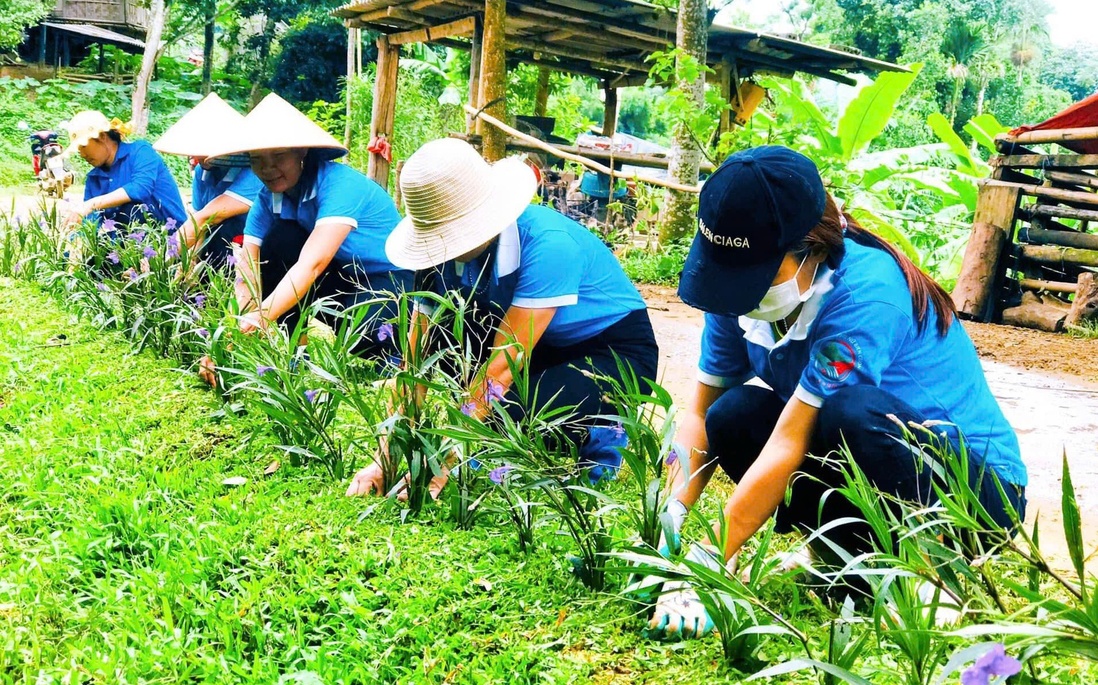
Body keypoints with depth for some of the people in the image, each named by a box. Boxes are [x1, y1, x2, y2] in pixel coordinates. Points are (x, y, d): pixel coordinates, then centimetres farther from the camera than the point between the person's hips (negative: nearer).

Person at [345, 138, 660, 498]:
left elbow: (503, 364, -33)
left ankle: (595, 432, -2)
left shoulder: (548, 244, -32)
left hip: (618, 353, -6)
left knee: (513, 408, -33)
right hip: (545, 349, 6)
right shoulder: (444, 254, -13)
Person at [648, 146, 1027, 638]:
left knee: (852, 414, -36)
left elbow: (791, 445, -31)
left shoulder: (867, 294, -29)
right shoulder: (745, 284, -8)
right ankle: (849, 556, -2)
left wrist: (704, 564, -30)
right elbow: (701, 411, -5)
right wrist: (669, 520, -20)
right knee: (733, 418, -18)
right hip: (849, 468, 7)